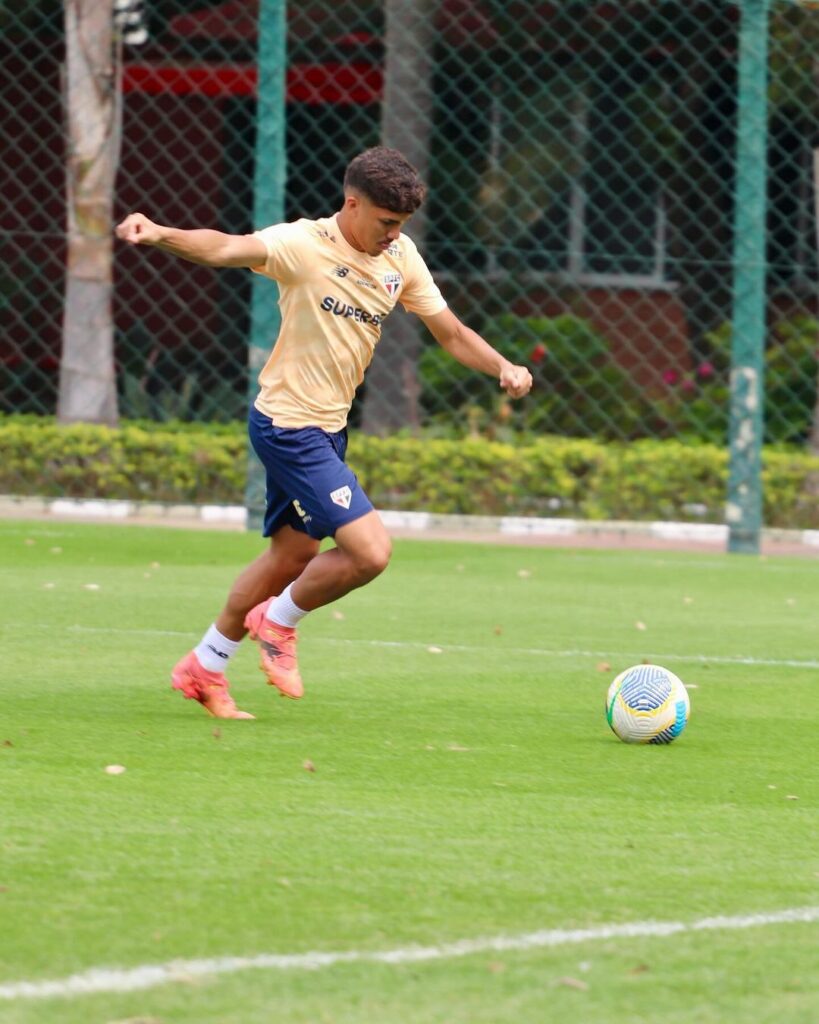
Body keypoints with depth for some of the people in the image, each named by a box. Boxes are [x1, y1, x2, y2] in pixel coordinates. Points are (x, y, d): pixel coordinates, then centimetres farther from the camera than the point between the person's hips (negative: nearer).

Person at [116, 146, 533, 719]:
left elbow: (449, 330, 10)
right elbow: (226, 249, -36)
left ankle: (204, 667, 36)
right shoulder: (305, 246, -19)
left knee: (295, 553, 20)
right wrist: (160, 235, -55)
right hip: (288, 426, -9)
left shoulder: (400, 257, 3)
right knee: (370, 551, -16)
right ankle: (279, 622, 11)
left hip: (329, 429, 9)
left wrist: (503, 367, -8)